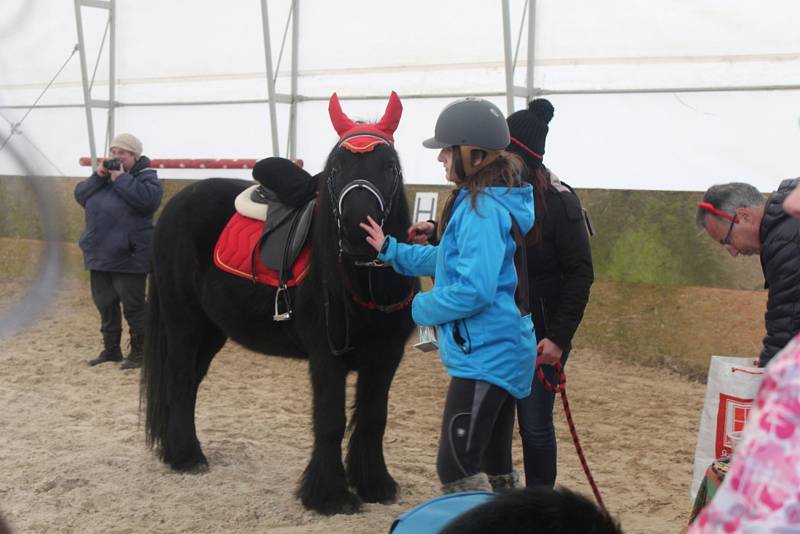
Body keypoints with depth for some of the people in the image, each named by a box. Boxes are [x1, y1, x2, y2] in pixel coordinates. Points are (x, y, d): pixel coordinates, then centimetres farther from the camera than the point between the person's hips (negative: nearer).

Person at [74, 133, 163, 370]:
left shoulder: (146, 177, -5)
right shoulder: (105, 173, 16)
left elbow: (146, 199, -26)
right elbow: (80, 195, 8)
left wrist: (120, 178, -20)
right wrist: (98, 177, -7)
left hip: (128, 257, -7)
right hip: (99, 255, 7)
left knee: (133, 306, -2)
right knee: (105, 304, 14)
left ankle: (139, 352, 7)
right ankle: (111, 349, 26)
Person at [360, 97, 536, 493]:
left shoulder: (482, 210, -19)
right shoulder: (490, 201, 13)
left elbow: (475, 289, -27)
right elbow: (450, 259, 24)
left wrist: (423, 307, -11)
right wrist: (391, 249, 21)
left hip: (485, 355, -11)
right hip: (502, 351, 11)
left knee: (456, 471, -9)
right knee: (494, 470, 18)